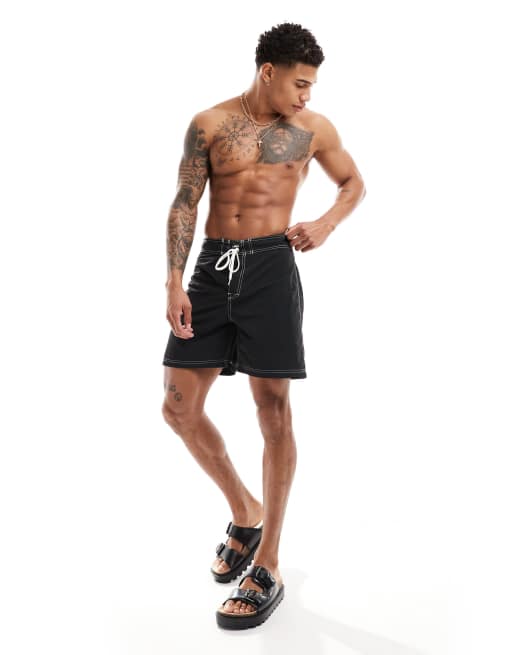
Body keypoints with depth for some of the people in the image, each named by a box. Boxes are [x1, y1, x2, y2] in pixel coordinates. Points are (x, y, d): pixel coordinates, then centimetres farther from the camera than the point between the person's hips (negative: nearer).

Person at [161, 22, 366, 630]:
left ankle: (267, 567, 5)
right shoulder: (210, 124, 4)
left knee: (273, 409, -4)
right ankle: (244, 511, 24)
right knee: (179, 407, 0)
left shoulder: (313, 128, 6)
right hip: (212, 265, 2)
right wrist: (175, 282, -7)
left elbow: (354, 182, 20)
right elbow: (183, 206, 3)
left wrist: (326, 223, -1)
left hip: (270, 266, -2)